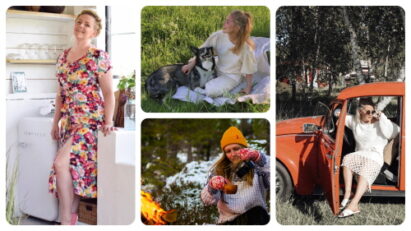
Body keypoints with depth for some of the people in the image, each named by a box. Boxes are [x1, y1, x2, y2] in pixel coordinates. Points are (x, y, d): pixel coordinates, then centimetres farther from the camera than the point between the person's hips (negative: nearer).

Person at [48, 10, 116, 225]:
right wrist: (56, 122, 17)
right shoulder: (63, 56, 12)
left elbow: (109, 92, -8)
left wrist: (108, 122, -17)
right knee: (72, 167, 5)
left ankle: (66, 220, -10)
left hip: (90, 120, -7)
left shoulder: (98, 56, -7)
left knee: (61, 163, -19)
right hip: (68, 122, 7)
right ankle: (72, 217, 13)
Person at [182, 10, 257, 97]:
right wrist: (191, 64, -13)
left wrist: (248, 87, -10)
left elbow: (249, 70, -13)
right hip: (217, 69, 5)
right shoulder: (219, 35, -16)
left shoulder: (245, 47, -25)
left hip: (231, 77, -5)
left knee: (210, 91, -26)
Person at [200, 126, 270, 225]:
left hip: (254, 217, -2)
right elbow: (208, 200, 3)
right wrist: (212, 186, -19)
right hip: (227, 220, 2)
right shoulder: (219, 170, 13)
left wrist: (258, 158, -24)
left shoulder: (257, 166, 5)